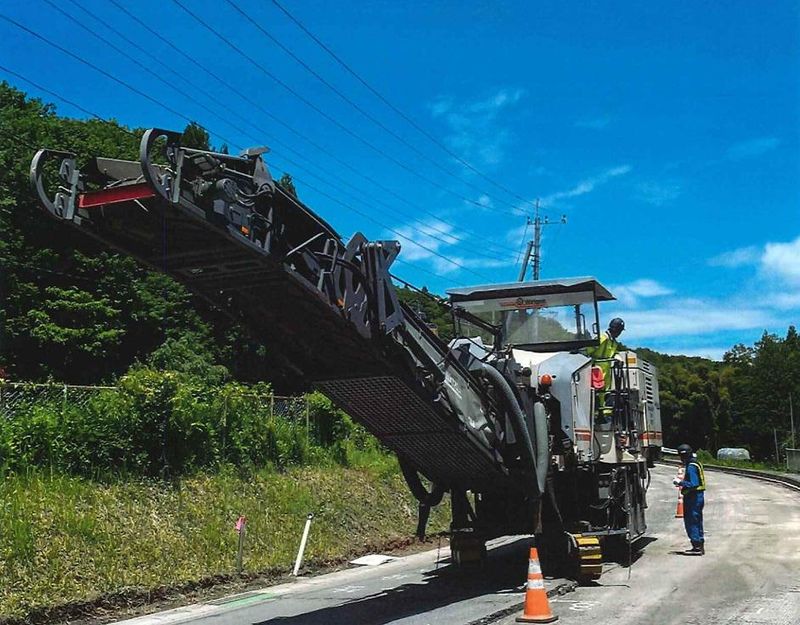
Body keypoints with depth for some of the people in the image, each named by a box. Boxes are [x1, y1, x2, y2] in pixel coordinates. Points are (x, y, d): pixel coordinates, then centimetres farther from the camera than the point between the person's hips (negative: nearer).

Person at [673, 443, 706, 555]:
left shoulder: (691, 467, -20)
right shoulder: (696, 463, 12)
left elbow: (693, 484, -26)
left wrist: (680, 482, -18)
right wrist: (682, 482, 14)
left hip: (693, 498, -10)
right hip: (698, 496, 10)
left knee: (691, 522, -4)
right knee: (697, 522, 17)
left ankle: (697, 546, -2)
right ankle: (700, 546, 24)